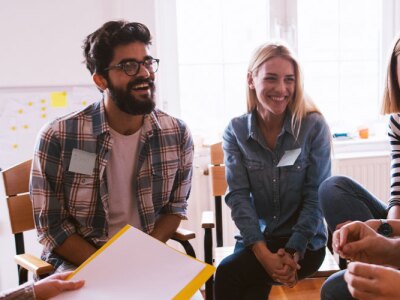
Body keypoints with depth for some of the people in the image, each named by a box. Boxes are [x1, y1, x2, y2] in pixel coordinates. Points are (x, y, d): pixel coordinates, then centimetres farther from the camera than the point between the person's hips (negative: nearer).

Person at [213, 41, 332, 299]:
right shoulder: (236, 131, -2)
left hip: (305, 241, -2)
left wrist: (293, 252, -17)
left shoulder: (314, 126, -7)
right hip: (255, 239, 2)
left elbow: (316, 196, -8)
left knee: (228, 274, -25)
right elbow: (239, 196, -8)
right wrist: (263, 253, -19)